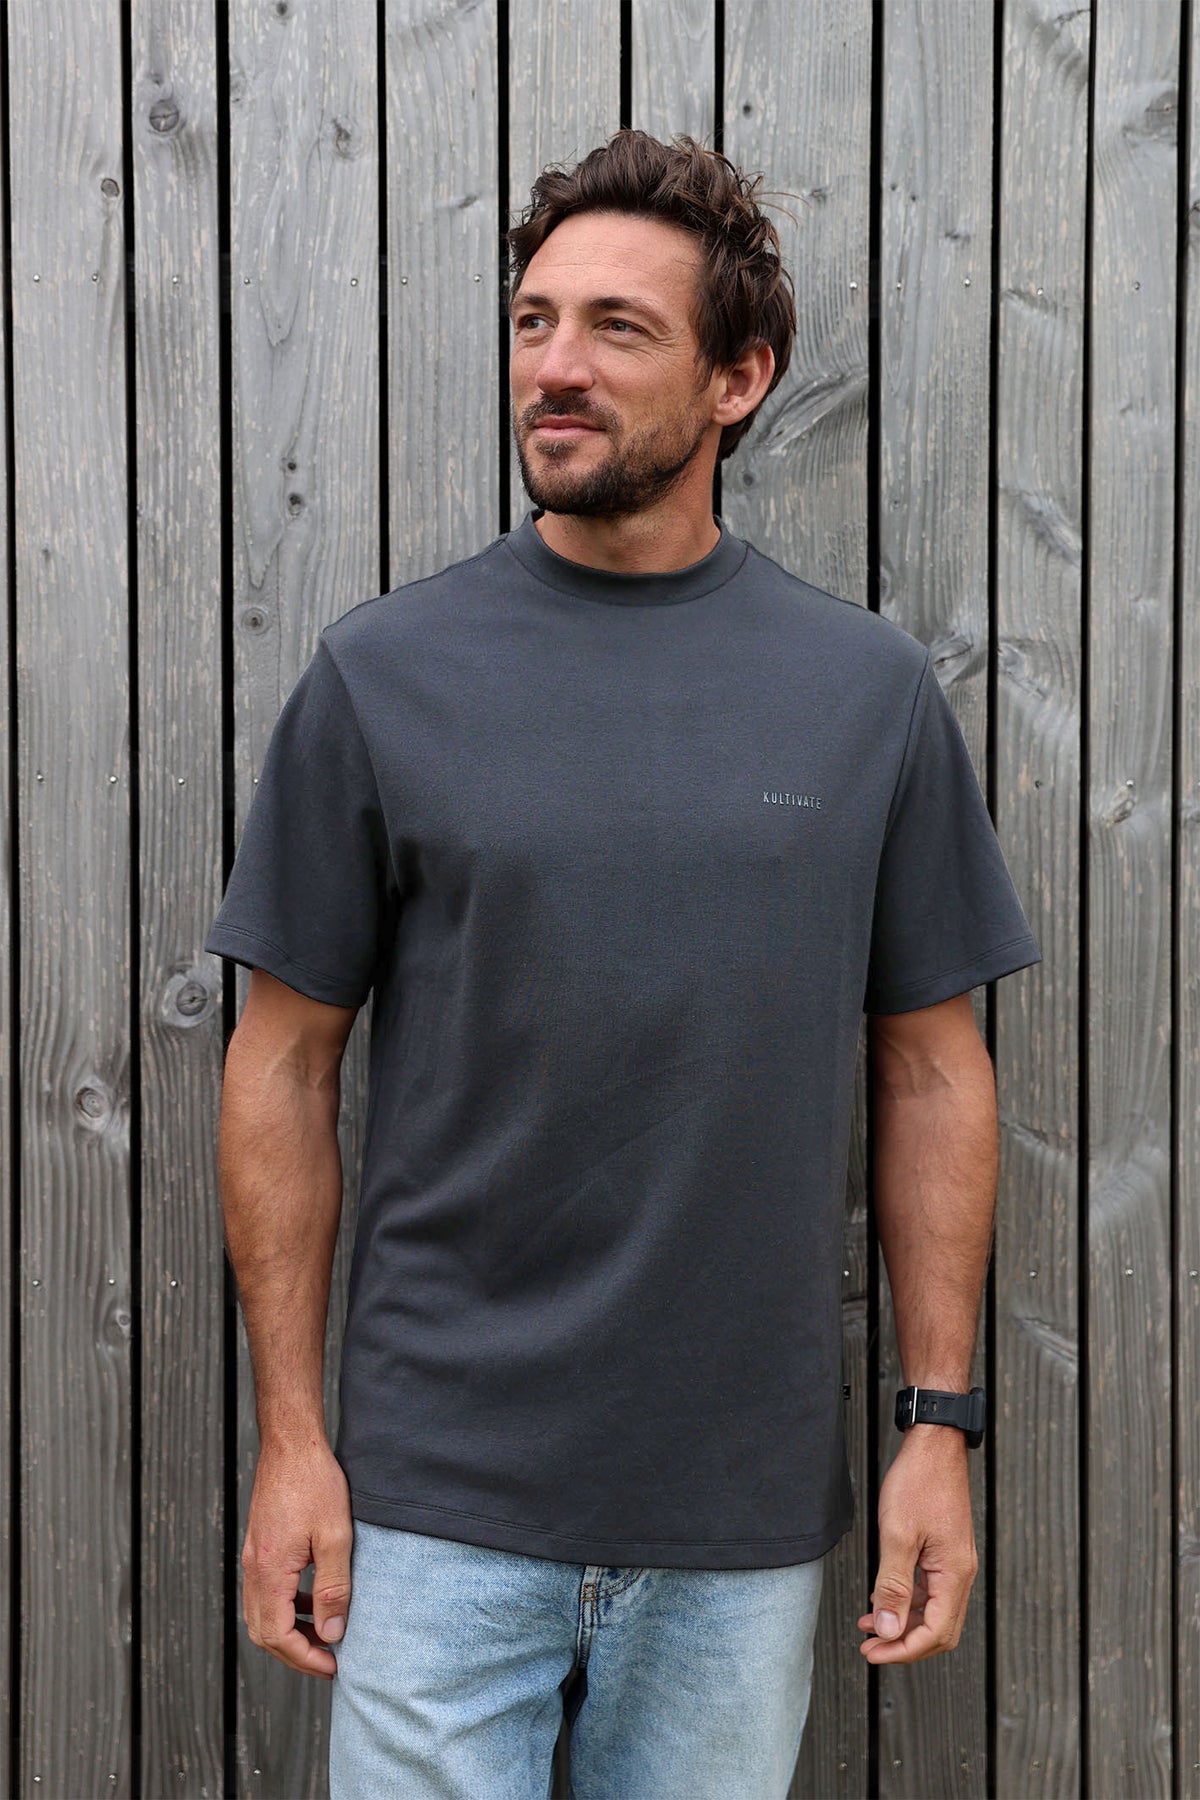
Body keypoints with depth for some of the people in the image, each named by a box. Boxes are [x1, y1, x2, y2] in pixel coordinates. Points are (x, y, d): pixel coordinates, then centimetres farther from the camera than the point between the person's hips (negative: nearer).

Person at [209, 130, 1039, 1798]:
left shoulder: (873, 691, 1)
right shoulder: (382, 675, -3)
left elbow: (932, 1071, 5)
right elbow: (287, 1064, 0)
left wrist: (940, 1423, 1)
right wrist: (290, 1432, -3)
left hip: (747, 1517, 2)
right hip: (439, 1495, -1)